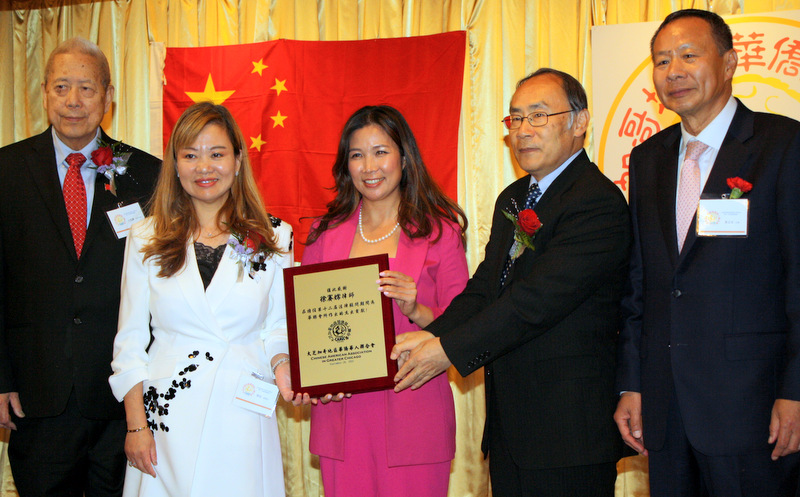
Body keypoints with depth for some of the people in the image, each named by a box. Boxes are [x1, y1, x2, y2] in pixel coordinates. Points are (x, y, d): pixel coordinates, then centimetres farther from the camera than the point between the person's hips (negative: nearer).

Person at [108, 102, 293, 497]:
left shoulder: (273, 238, 4)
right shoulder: (145, 239, 4)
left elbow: (278, 327, 8)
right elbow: (131, 339, 4)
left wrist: (282, 364, -14)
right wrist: (135, 425, -1)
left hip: (243, 417, 0)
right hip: (168, 419, 0)